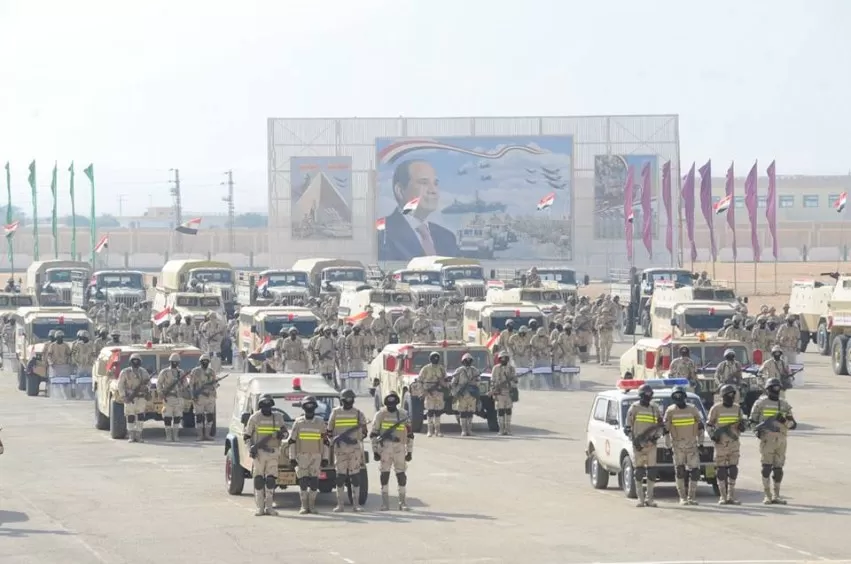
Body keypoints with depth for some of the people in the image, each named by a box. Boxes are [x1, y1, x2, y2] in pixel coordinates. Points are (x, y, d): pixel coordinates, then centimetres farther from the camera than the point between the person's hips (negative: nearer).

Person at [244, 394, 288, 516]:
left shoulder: (278, 417, 8)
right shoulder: (254, 418, 0)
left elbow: (285, 432, 18)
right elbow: (246, 435, 2)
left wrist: (281, 434, -6)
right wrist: (251, 448, -11)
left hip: (273, 452, 2)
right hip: (258, 452, -2)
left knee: (271, 479, 0)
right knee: (258, 479, -2)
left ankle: (269, 507, 5)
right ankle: (260, 507, 1)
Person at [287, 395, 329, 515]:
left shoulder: (321, 423, 5)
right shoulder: (298, 423, 2)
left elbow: (325, 442, 7)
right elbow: (292, 441, 2)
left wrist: (325, 458, 1)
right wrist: (292, 458, -5)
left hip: (316, 457, 1)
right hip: (301, 457, -1)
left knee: (314, 482, -3)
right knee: (303, 482, -4)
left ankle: (312, 506, 7)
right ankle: (304, 506, 3)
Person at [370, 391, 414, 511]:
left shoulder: (404, 415, 7)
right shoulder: (380, 415, 4)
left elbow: (409, 435, 11)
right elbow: (373, 434, 4)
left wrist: (410, 451, 7)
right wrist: (375, 451, -2)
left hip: (400, 449, 0)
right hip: (384, 448, 0)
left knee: (401, 474, 0)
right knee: (384, 474, -1)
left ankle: (403, 502, 7)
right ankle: (385, 502, 5)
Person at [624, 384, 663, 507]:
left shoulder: (655, 409, 12)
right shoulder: (634, 408, 2)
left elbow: (661, 426, 16)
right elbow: (627, 428, 1)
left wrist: (655, 436, -2)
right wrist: (634, 440, -10)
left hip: (651, 445, 3)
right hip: (638, 445, -3)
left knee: (651, 472, 0)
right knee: (639, 472, -3)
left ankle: (649, 498, 6)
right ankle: (640, 498, 0)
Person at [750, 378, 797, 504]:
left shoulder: (784, 404, 15)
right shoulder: (761, 403, 5)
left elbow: (793, 425, 13)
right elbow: (752, 420, 8)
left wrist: (784, 421, -8)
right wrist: (759, 427, -12)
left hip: (781, 440, 4)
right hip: (767, 440, -4)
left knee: (778, 469, 4)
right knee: (767, 467, -8)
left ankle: (776, 495, 11)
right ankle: (767, 496, -4)